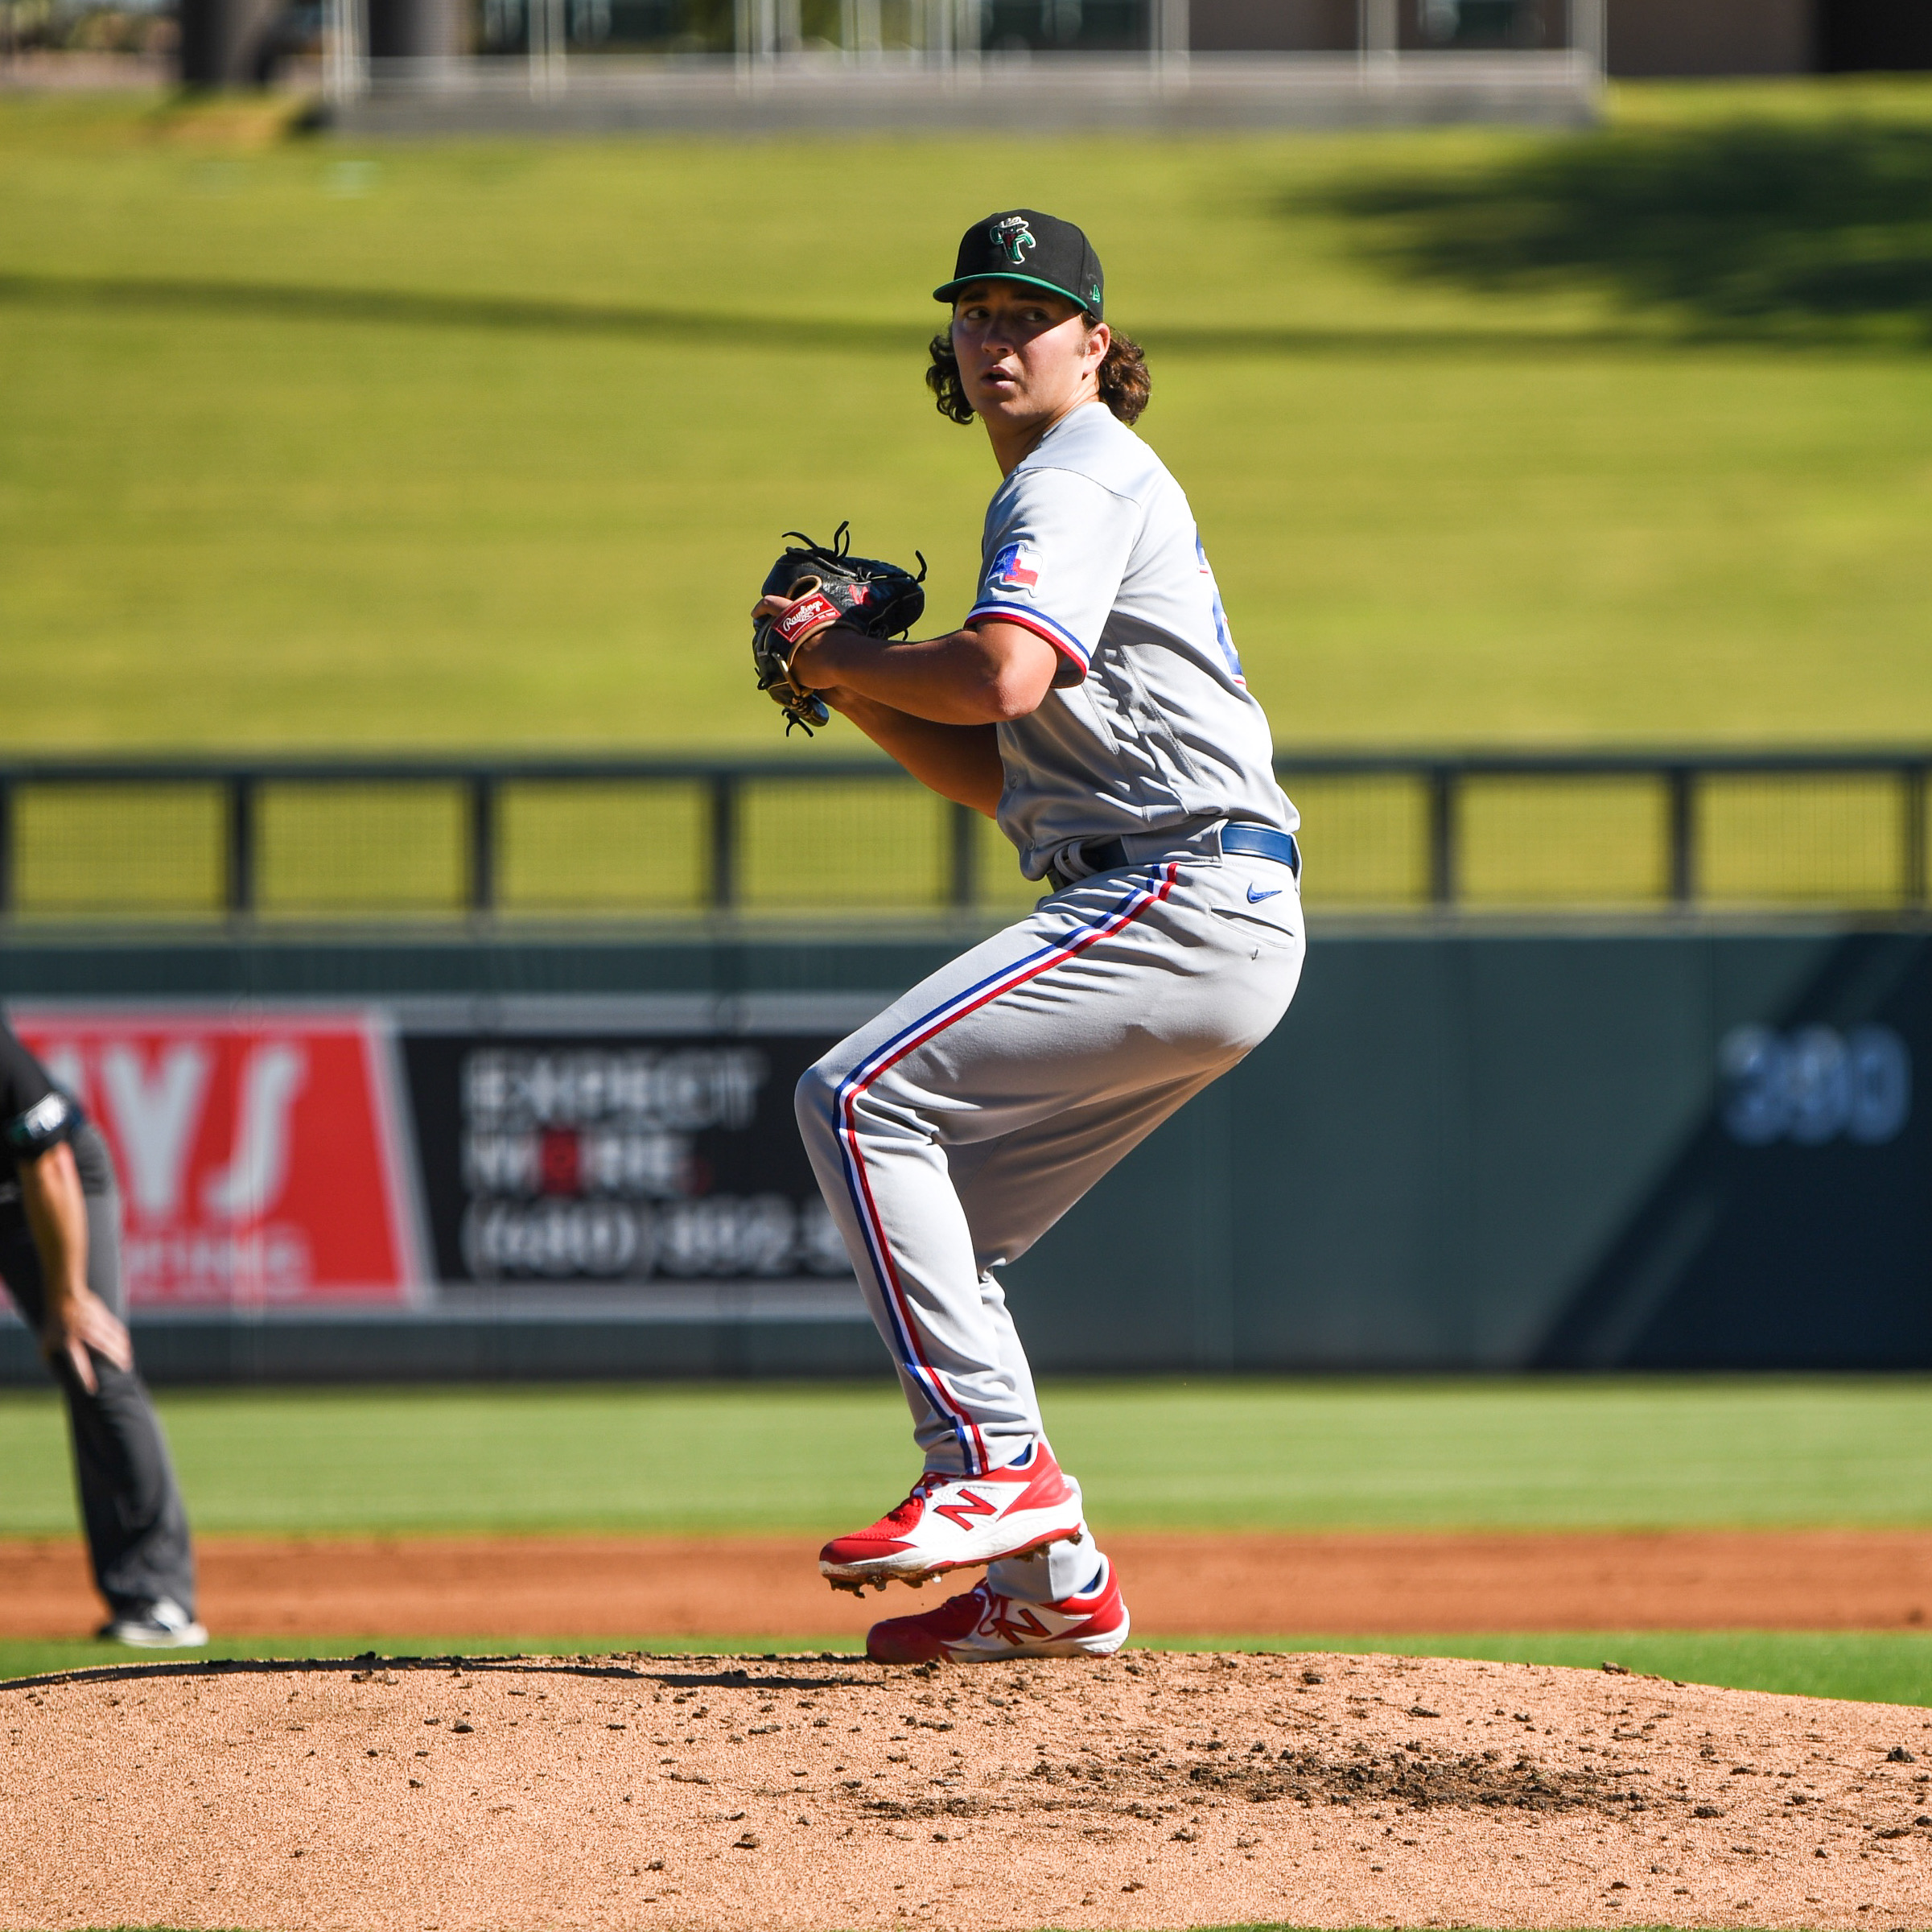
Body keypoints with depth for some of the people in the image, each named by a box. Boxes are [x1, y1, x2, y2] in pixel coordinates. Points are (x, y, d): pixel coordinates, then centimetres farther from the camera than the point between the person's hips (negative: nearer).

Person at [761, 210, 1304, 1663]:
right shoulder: (1064, 491, 28)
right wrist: (859, 694, 14)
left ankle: (997, 1468, -23)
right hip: (1218, 933, 10)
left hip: (1183, 895, -10)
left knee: (861, 1101, -18)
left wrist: (848, 657, -6)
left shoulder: (1080, 479, -4)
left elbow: (1002, 678, -23)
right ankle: (1049, 1583, 13)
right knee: (932, 1224, 12)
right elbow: (1000, 774, 27)